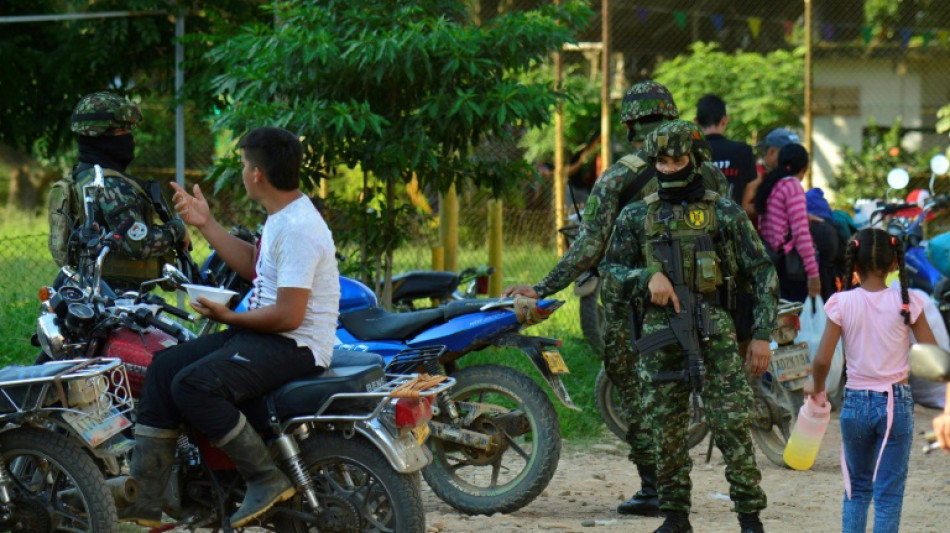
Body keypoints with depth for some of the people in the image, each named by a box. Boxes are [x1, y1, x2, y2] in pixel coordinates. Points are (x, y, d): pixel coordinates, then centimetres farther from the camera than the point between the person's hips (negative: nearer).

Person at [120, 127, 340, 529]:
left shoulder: (298, 228, -20)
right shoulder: (281, 217, 13)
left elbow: (289, 315, -24)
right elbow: (253, 265, 28)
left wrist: (230, 318, -11)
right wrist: (206, 225, 25)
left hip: (295, 346, -11)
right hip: (263, 333, 11)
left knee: (193, 385, -27)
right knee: (164, 367, 5)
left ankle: (267, 480, -18)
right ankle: (143, 498, 0)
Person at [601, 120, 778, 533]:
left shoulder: (725, 214, 4)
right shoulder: (636, 217, 11)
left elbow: (762, 274, 5)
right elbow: (611, 270, 14)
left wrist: (762, 335, -2)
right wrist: (648, 276, -7)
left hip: (715, 333, -3)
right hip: (660, 333, 3)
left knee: (733, 427, -9)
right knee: (667, 433, 5)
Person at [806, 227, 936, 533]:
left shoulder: (843, 304, -7)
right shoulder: (907, 302, -7)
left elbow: (822, 360, -9)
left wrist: (816, 386, 10)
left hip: (855, 403, 1)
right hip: (896, 402, -1)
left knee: (857, 488, 18)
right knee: (889, 491, 2)